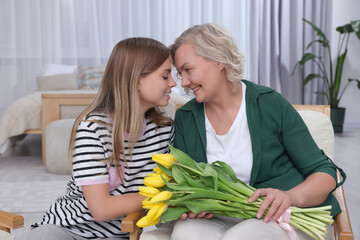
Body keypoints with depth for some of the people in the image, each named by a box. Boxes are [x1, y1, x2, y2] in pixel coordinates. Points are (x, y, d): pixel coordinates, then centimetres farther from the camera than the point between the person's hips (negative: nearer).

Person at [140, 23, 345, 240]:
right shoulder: (185, 118, 6)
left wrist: (291, 196, -23)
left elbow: (325, 172, -3)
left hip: (282, 217, -2)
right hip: (221, 219, 2)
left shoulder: (271, 104, -5)